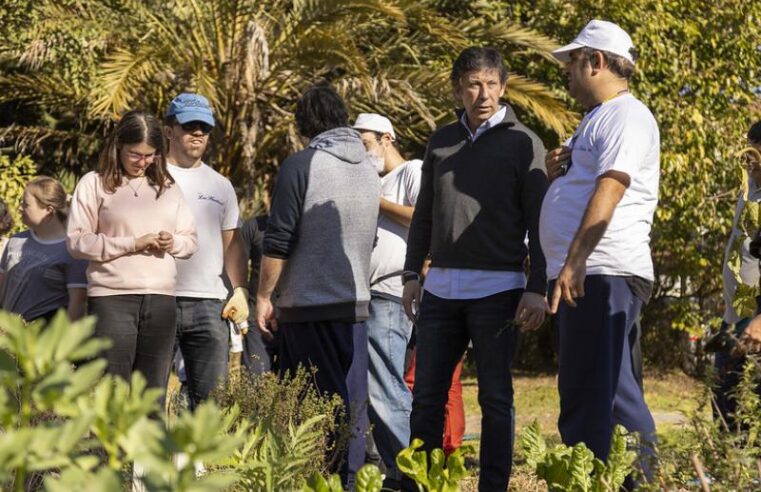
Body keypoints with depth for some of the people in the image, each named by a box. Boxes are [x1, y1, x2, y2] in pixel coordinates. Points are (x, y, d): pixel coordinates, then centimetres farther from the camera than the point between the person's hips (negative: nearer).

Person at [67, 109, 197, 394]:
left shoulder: (167, 187, 16)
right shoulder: (95, 184, 2)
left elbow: (190, 240, 19)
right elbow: (76, 241, -4)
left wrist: (174, 243, -5)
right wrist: (132, 244, -12)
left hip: (161, 297, 4)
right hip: (112, 297, -4)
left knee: (153, 390, 5)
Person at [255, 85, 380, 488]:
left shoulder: (301, 165, -9)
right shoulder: (369, 169, 12)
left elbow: (278, 241, -12)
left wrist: (263, 296, -5)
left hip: (309, 304, -6)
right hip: (356, 303, 6)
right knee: (351, 401, 8)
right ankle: (348, 480, 7)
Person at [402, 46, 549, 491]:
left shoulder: (523, 144, 1)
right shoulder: (441, 141, 15)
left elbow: (539, 222, -4)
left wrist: (537, 288, -12)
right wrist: (412, 275, 13)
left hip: (496, 288, -4)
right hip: (441, 288, 4)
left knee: (495, 398, -1)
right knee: (427, 396, 4)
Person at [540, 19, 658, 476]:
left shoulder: (627, 116, -9)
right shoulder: (596, 118, 23)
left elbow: (609, 189, -21)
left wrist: (574, 261, -27)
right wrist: (557, 172, 9)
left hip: (606, 274, -11)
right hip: (581, 277, 11)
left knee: (607, 392, -13)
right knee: (580, 393, 11)